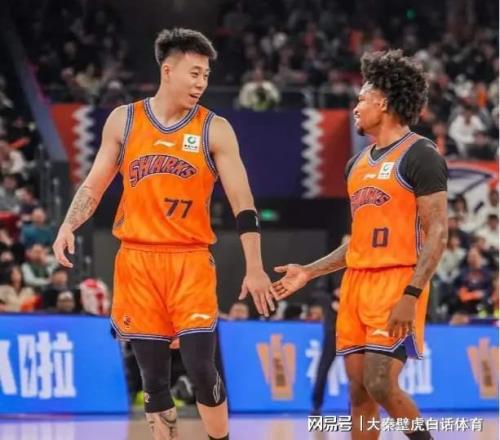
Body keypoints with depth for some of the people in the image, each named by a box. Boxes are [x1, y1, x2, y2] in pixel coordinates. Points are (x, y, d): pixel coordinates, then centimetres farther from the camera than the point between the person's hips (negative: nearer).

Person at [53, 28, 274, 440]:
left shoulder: (215, 129, 0)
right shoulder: (123, 120, 6)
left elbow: (242, 201, -3)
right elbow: (95, 184, 12)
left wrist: (255, 268, -8)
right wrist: (69, 225, -5)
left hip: (191, 262, -2)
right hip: (137, 260, 2)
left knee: (201, 368, -9)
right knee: (154, 379, 4)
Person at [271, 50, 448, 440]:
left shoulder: (420, 156, -8)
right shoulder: (359, 163, 18)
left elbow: (437, 233, -14)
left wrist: (412, 295, -23)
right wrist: (308, 273, 17)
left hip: (397, 281, -8)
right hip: (356, 281, 8)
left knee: (381, 384, -16)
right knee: (359, 391, 5)